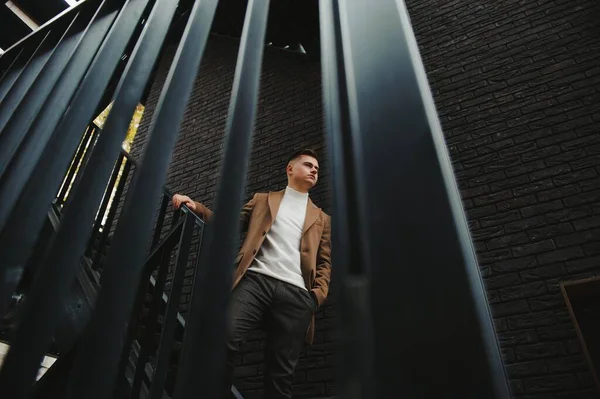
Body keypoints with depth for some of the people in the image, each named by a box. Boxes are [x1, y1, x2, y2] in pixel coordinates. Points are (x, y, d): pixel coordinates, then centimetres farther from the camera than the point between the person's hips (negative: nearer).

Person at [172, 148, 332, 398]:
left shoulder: (322, 219, 27)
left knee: (281, 373, -3)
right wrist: (196, 207, 4)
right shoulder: (262, 200, 25)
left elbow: (325, 262, 20)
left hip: (296, 294, 1)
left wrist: (318, 293, 2)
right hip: (256, 280, -1)